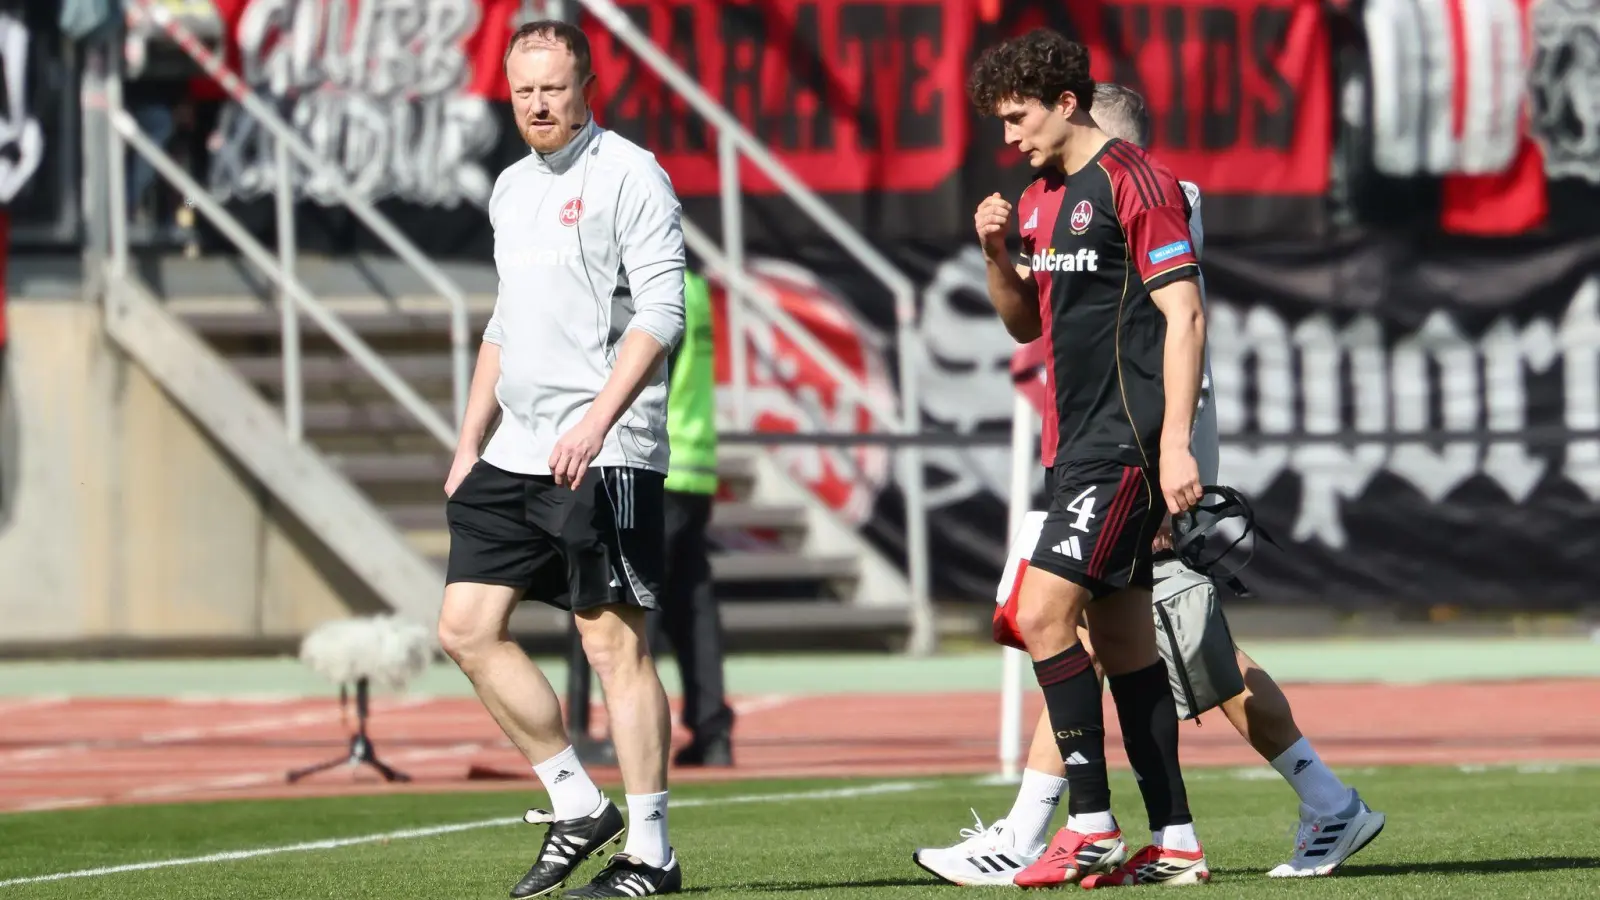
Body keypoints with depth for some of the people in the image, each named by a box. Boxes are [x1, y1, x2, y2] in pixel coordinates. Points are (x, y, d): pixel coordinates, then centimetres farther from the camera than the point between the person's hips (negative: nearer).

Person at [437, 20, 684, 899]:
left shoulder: (628, 175, -7)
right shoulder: (512, 189, 18)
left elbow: (660, 314, -14)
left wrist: (596, 422, -23)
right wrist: (470, 440, 21)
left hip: (601, 454, -8)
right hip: (515, 454, 8)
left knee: (613, 640, -7)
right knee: (466, 627, 3)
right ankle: (576, 803, 12)